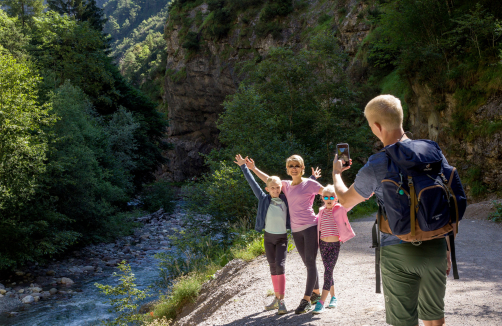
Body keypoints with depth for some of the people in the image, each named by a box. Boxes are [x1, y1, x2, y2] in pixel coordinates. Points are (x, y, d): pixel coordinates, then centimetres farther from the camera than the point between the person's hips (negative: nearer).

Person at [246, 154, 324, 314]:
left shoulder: (309, 183, -4)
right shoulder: (286, 185, 13)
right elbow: (269, 180, 24)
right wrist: (253, 168, 25)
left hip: (310, 226, -6)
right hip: (296, 230, 6)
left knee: (310, 263, -8)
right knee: (308, 263, 13)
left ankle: (306, 300, -10)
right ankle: (316, 293, 25)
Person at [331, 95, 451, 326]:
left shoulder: (375, 167, -14)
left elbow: (345, 201, 3)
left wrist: (336, 172, 23)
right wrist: (447, 248, 16)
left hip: (399, 254, -4)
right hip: (434, 246, 5)